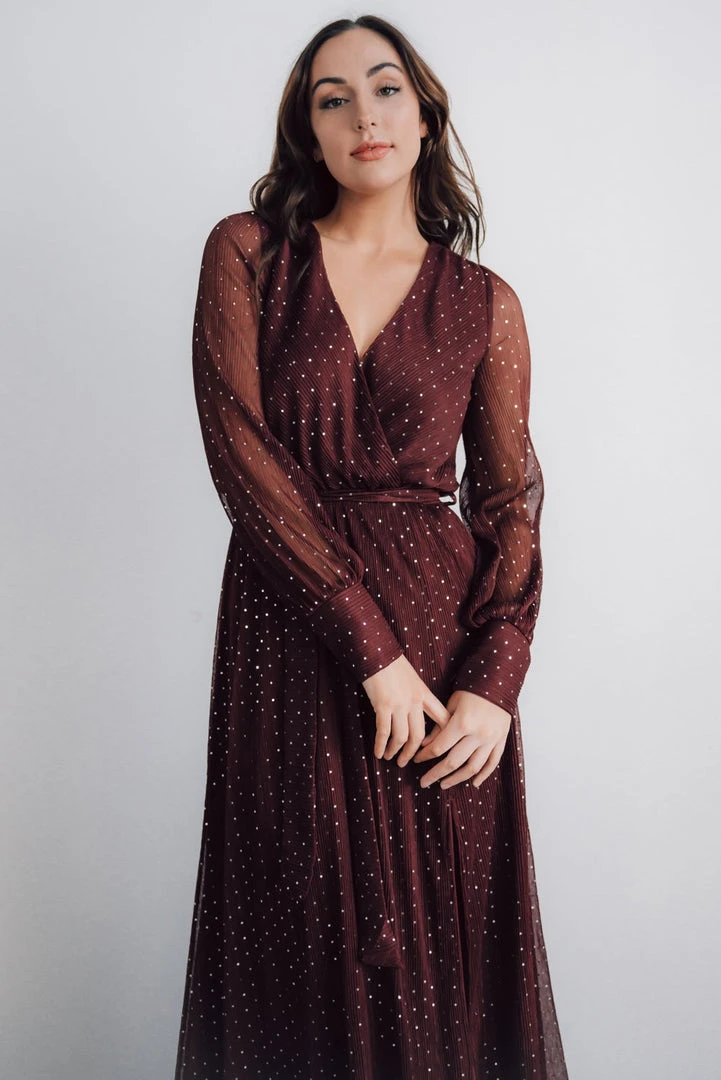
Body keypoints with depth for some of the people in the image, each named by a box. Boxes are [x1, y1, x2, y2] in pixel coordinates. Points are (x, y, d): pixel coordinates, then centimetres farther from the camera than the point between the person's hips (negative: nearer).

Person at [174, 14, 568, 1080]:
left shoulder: (485, 303, 6)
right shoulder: (247, 253, 2)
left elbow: (509, 500, 4)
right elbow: (240, 452, -9)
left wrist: (495, 683, -10)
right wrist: (370, 646, -15)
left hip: (441, 629, 1)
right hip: (288, 630, 0)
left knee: (446, 939, 9)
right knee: (304, 939, 10)